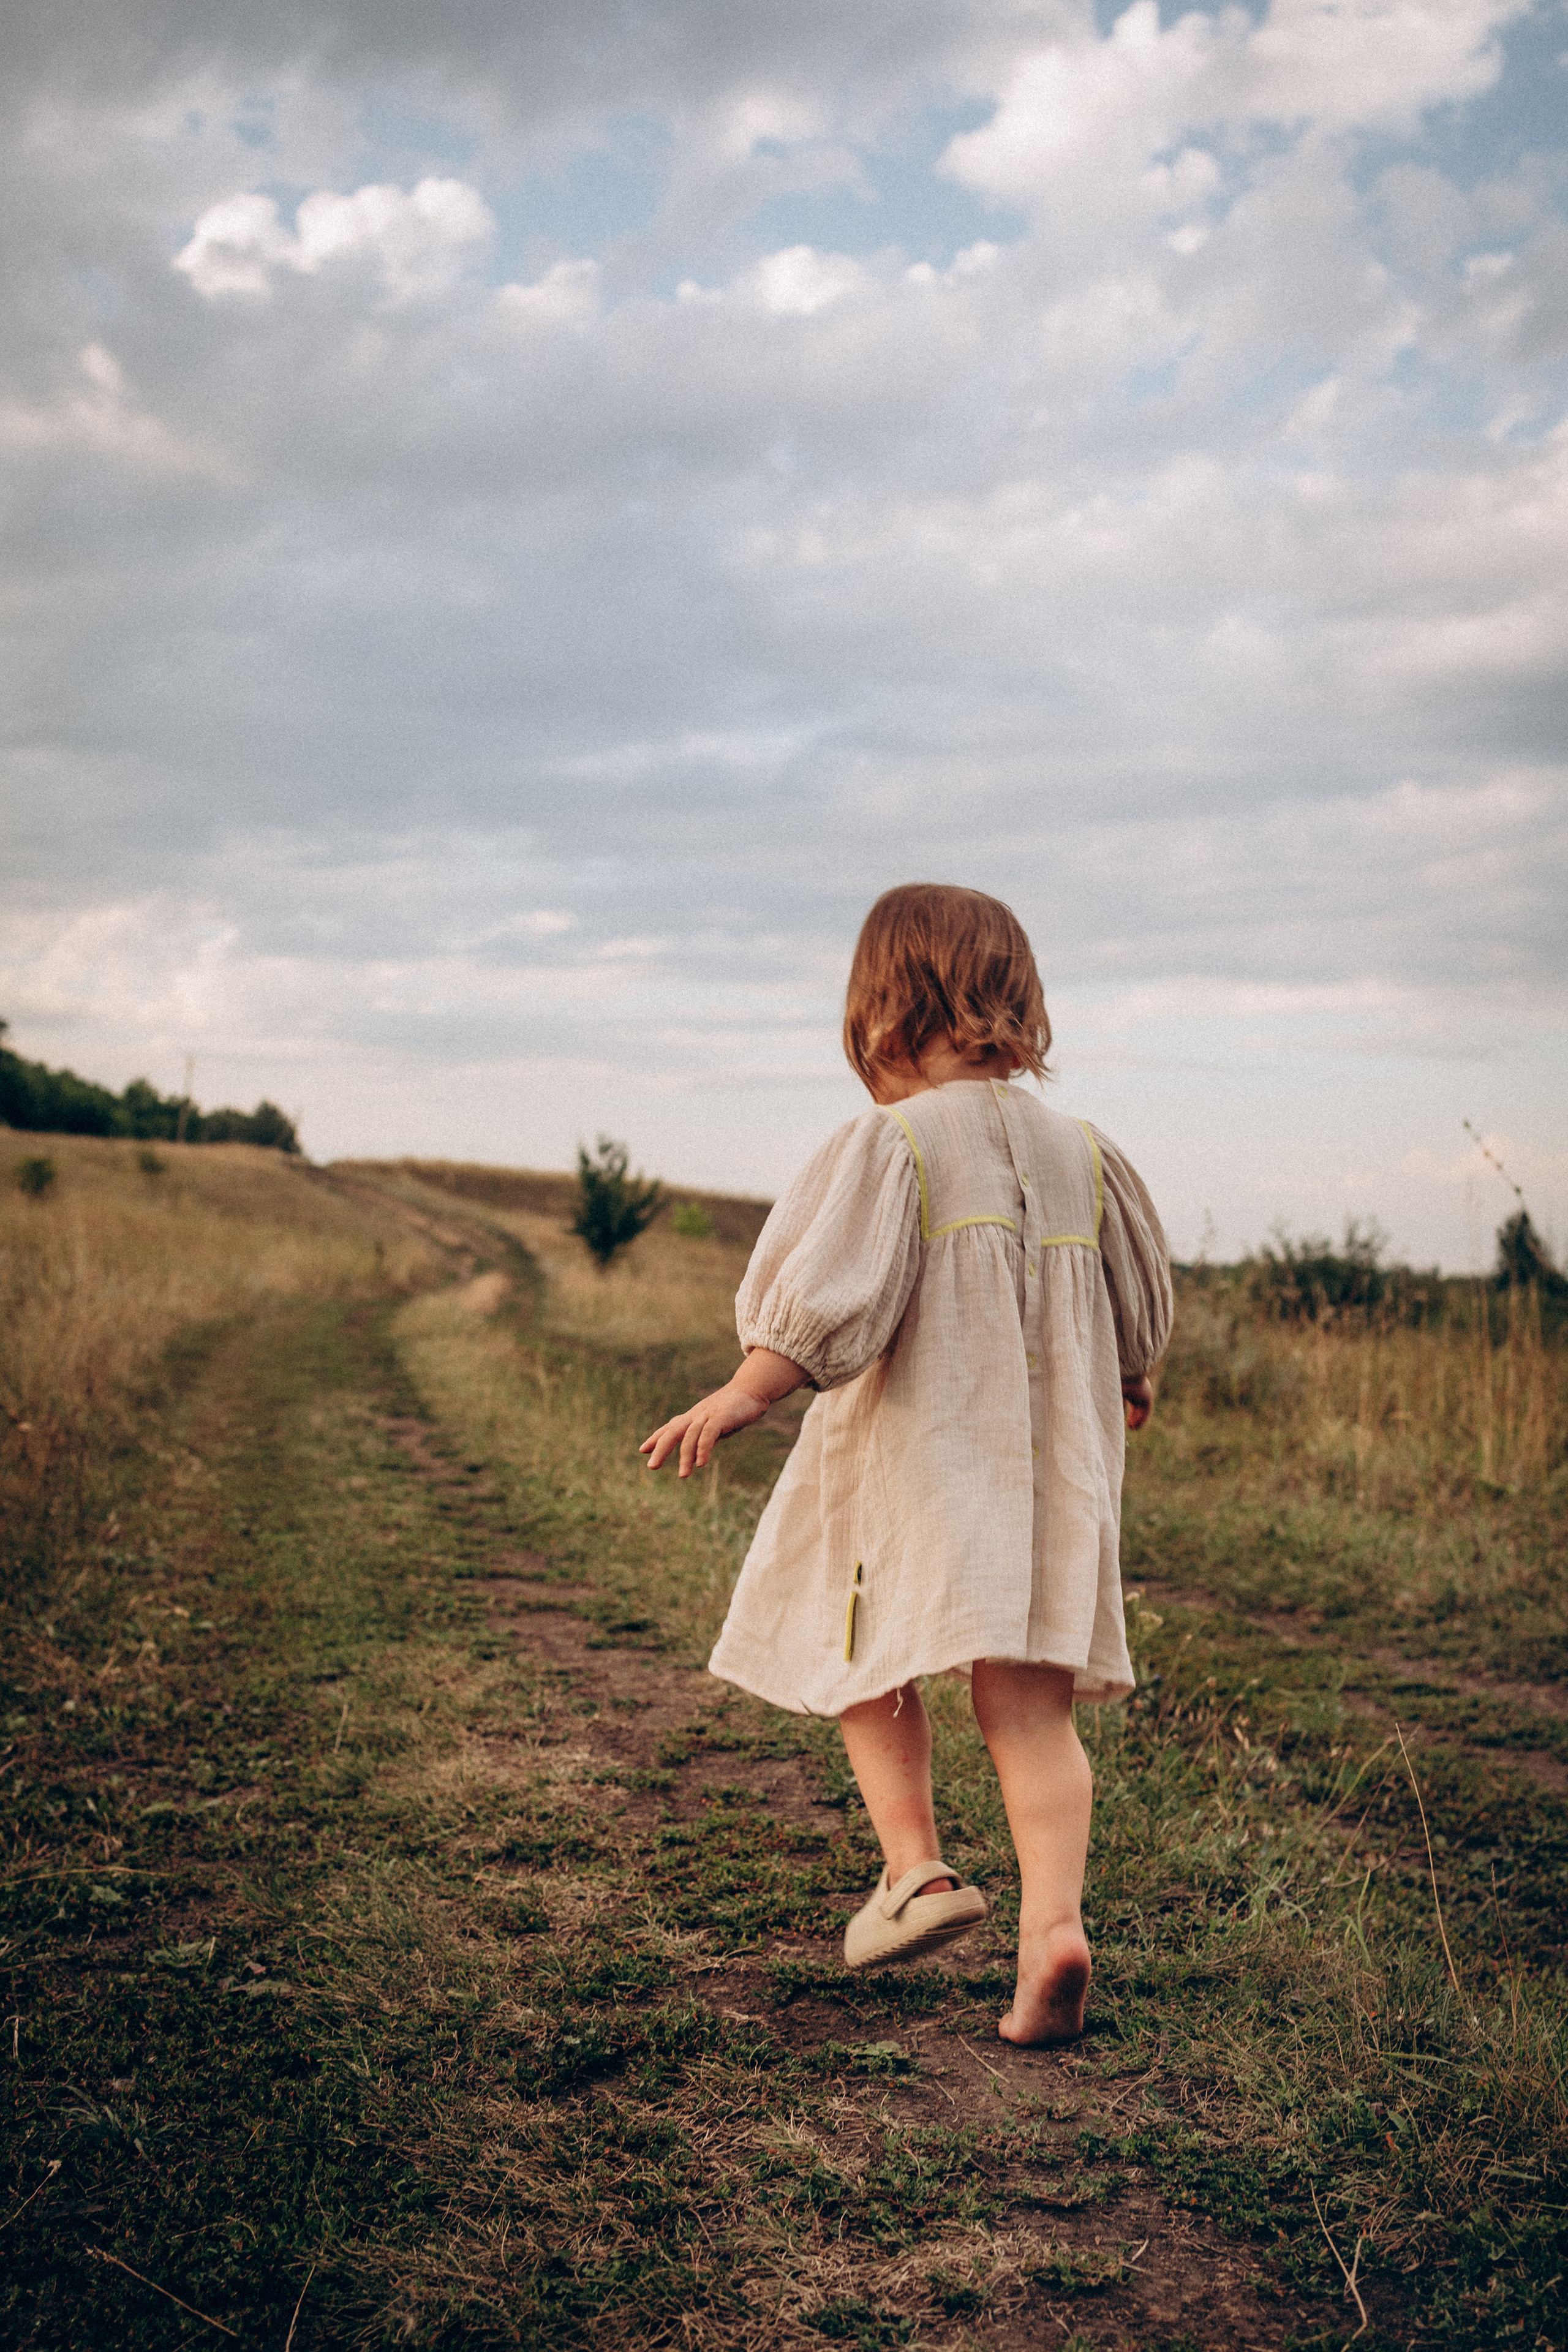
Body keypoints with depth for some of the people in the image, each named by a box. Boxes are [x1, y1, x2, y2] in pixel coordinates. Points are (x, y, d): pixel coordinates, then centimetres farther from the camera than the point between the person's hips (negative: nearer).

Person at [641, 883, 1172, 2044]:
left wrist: (743, 1395, -16)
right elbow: (1143, 1312, 20)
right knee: (1032, 1702, 4)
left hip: (918, 1458, -4)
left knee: (869, 1662, 15)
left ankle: (916, 1865, 5)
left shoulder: (891, 1142, -9)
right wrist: (1126, 1385, 38)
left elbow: (837, 1304, -20)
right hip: (1053, 1467, 5)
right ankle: (1056, 1917, -8)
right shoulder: (1084, 1151, 9)